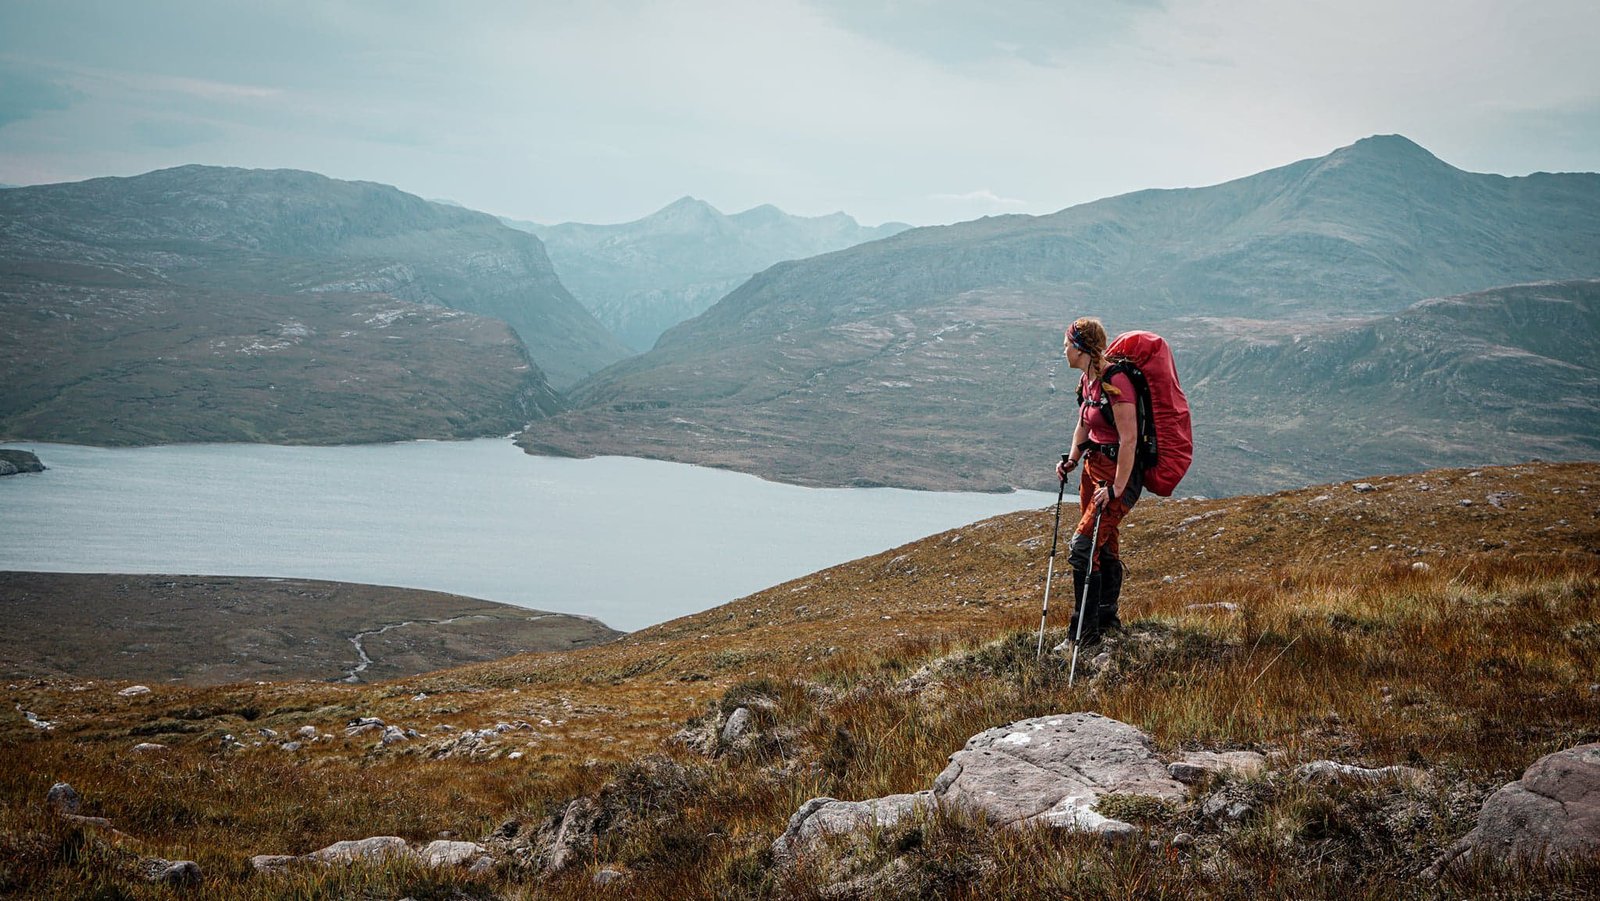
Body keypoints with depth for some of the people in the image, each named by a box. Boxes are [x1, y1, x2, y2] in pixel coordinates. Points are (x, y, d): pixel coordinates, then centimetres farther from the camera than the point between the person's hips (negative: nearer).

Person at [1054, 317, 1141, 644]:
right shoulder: (1087, 379, 7)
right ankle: (1107, 619, 34)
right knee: (1105, 547, 19)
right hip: (1094, 467, 10)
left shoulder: (1115, 384, -23)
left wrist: (1116, 488, -25)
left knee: (1082, 548, -12)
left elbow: (1128, 440, -25)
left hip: (1119, 472, -10)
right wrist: (1073, 458, 7)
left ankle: (1085, 631, -4)